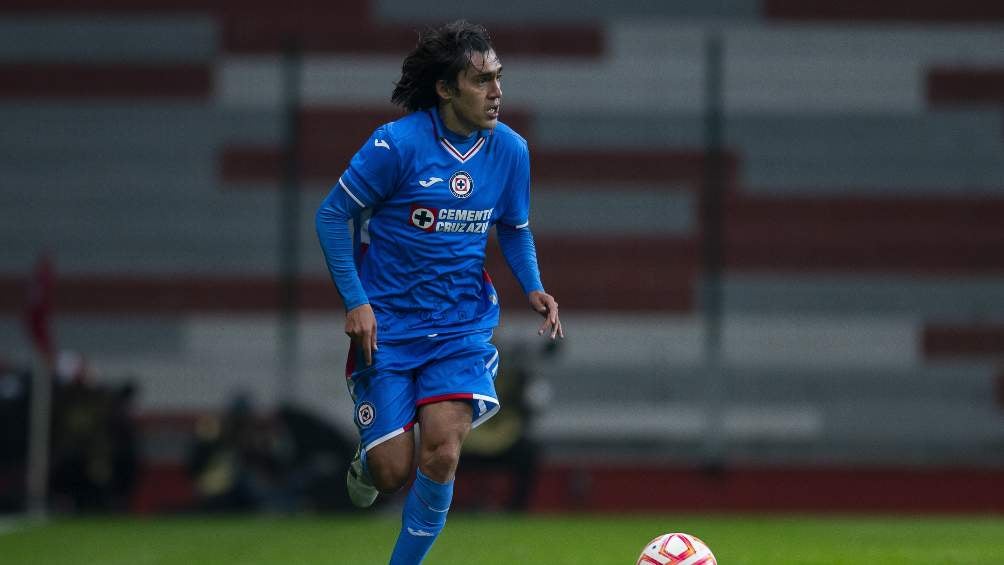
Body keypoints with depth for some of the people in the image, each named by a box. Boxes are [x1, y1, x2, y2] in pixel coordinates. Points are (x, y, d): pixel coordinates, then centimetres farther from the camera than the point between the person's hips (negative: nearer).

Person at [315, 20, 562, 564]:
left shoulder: (510, 149, -1)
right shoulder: (397, 143, -16)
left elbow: (514, 229, 15)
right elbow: (332, 214, -8)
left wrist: (534, 289, -2)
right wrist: (355, 302, -14)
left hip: (462, 324, 3)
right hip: (386, 324, -3)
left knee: (441, 454, -17)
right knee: (393, 472, -3)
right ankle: (366, 462, 37)